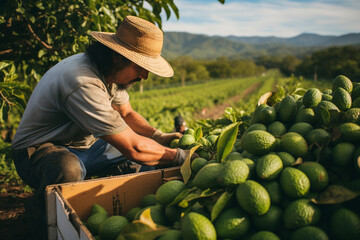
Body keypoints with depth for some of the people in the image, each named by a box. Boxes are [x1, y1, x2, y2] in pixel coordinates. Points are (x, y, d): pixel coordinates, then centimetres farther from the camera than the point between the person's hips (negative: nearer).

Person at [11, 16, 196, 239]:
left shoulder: (111, 71, -5)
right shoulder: (83, 84, -35)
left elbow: (127, 114, 9)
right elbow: (132, 149, -34)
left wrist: (159, 137, -8)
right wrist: (179, 156, -20)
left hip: (84, 144, 9)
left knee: (148, 145, 3)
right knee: (68, 170, -42)